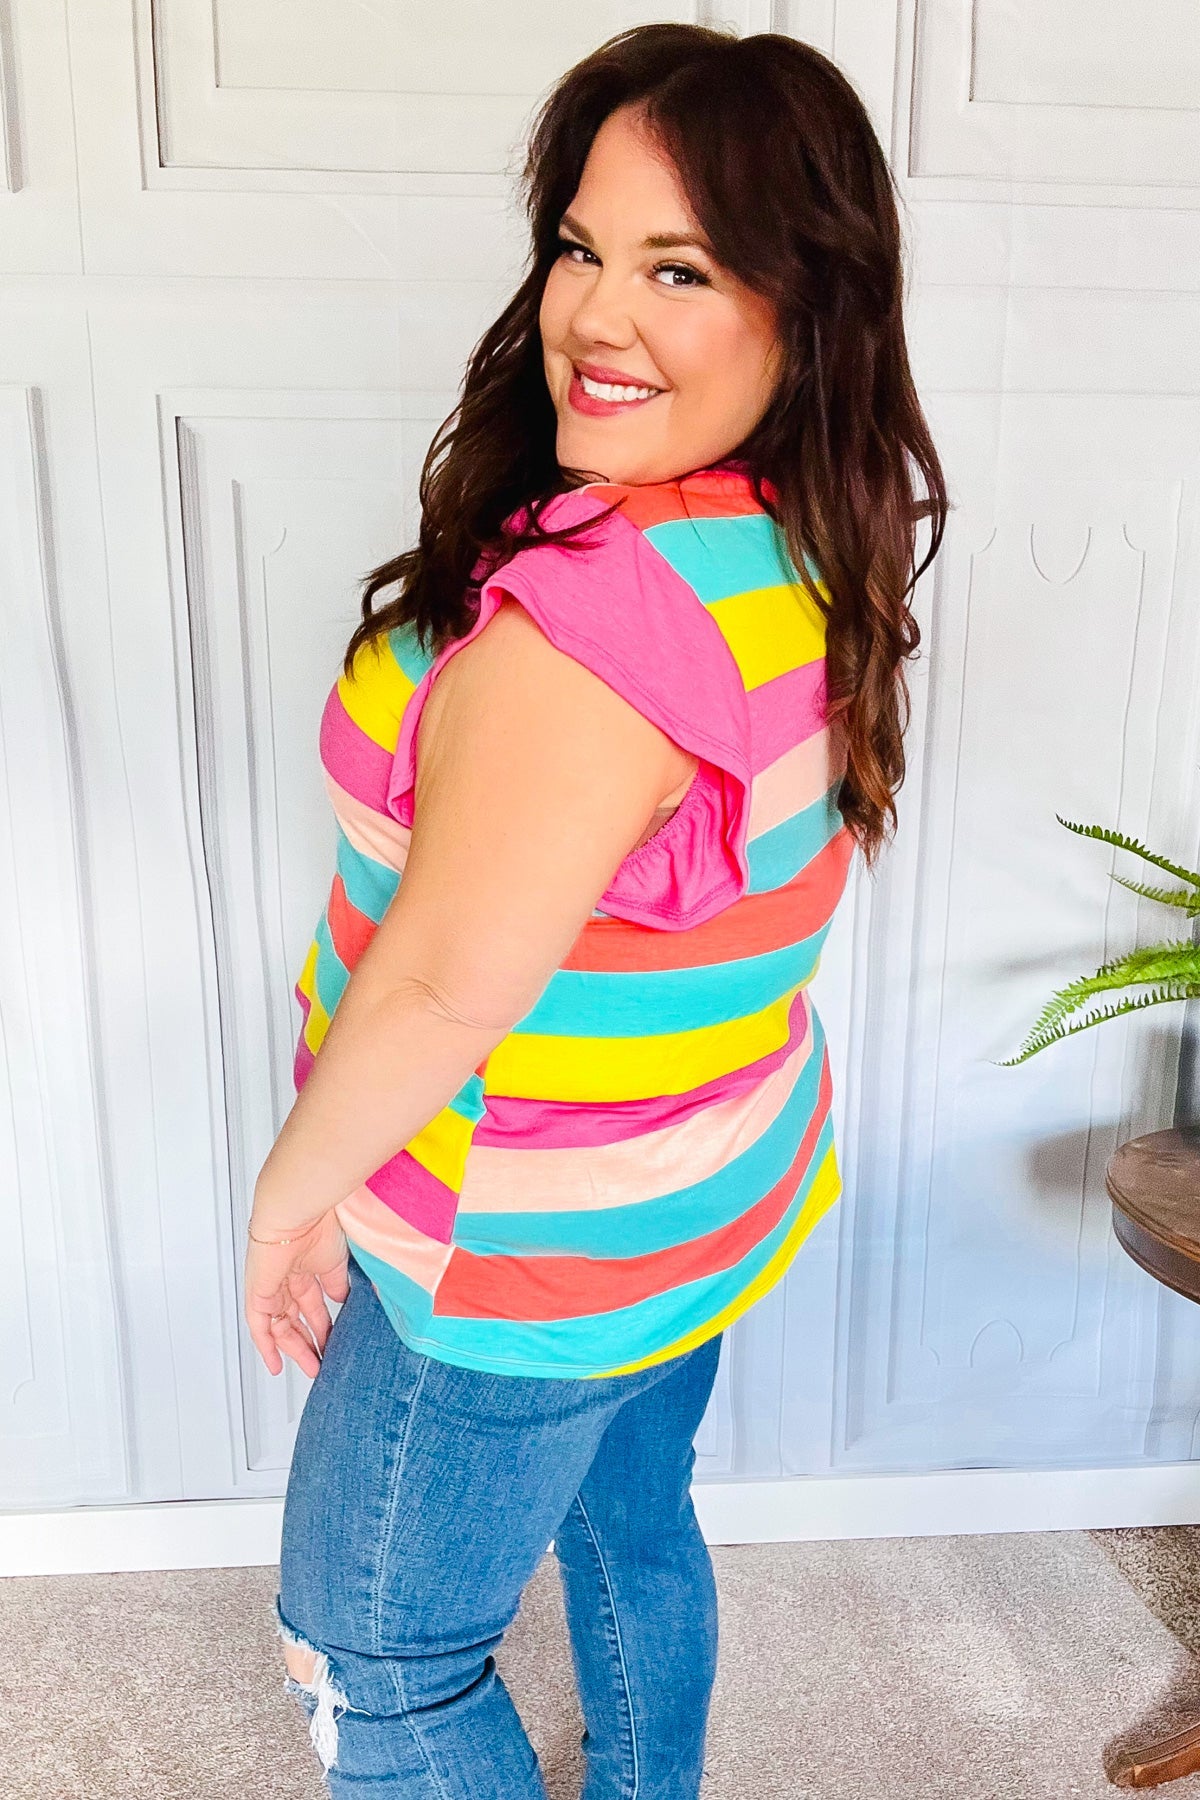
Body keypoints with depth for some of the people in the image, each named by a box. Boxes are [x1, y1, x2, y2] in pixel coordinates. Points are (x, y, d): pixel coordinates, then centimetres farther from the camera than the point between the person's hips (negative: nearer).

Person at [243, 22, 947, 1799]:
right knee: (634, 1530, 32)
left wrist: (294, 1192, -12)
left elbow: (447, 984, -28)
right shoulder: (803, 552, -4)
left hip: (527, 1263, -8)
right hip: (707, 1187, 9)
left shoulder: (601, 602, -33)